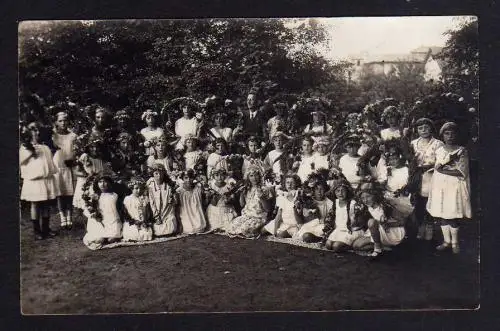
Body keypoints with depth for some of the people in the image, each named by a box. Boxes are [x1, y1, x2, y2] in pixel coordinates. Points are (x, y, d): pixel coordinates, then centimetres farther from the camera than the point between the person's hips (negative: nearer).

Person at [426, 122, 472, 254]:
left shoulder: (462, 151, -3)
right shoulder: (439, 150, 9)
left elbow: (462, 172, -11)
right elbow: (437, 167, -2)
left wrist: (443, 169, -12)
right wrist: (449, 159, -17)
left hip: (455, 186, -4)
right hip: (439, 185, 4)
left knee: (454, 215, -1)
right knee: (441, 214, 6)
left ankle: (455, 242, 14)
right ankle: (446, 241, 19)